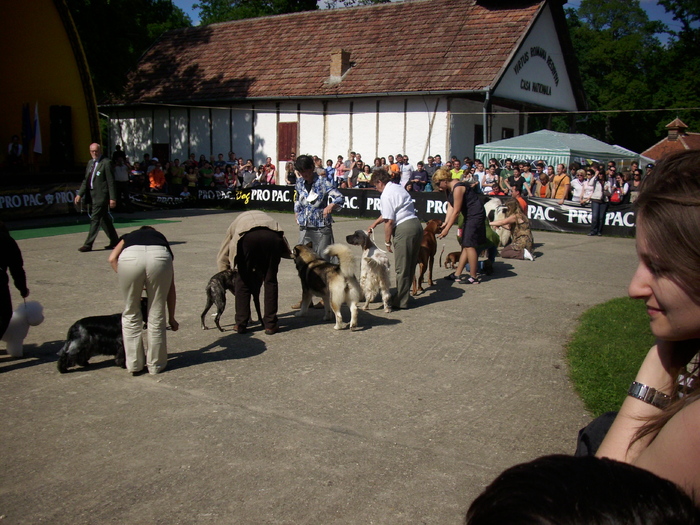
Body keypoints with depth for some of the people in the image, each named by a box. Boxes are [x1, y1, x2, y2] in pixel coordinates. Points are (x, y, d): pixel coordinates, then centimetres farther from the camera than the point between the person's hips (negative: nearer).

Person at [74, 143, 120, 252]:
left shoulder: (106, 162, -9)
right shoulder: (90, 163, 15)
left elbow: (111, 181, -13)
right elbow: (86, 180, 18)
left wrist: (112, 198, -16)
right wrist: (79, 194, 10)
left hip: (102, 195, -9)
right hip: (94, 195, 9)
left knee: (95, 219, -8)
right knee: (104, 219, 14)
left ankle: (88, 244, -5)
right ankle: (114, 240, 25)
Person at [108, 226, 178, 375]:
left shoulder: (128, 237, 40)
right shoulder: (161, 238, 39)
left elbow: (113, 258, 15)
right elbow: (171, 288, 37)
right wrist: (171, 318, 44)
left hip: (130, 257, 0)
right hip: (159, 256, 1)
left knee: (131, 314, 18)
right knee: (156, 315, 16)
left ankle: (134, 365, 26)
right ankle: (156, 365, 27)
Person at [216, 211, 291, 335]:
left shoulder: (235, 224, 40)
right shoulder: (265, 216, 44)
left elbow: (221, 257, 37)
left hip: (247, 236, -1)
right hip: (272, 236, 2)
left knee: (243, 282, 15)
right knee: (270, 281, 15)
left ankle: (241, 324, 18)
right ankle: (270, 324, 17)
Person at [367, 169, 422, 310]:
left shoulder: (386, 195, -9)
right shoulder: (398, 188, 20)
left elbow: (389, 220, -13)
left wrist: (387, 241, -3)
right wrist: (374, 225, 40)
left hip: (404, 229, -9)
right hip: (416, 224, 9)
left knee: (402, 267, 0)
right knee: (410, 265, 16)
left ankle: (401, 302, 7)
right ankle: (405, 295, 28)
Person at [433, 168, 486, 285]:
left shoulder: (457, 188, -22)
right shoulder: (448, 188, 8)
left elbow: (456, 211, -22)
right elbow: (450, 206, 4)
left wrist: (447, 229, -18)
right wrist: (445, 223, -9)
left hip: (475, 215, -10)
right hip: (469, 216, 11)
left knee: (469, 245, -10)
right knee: (465, 245, 12)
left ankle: (473, 277, -5)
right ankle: (457, 274, 17)